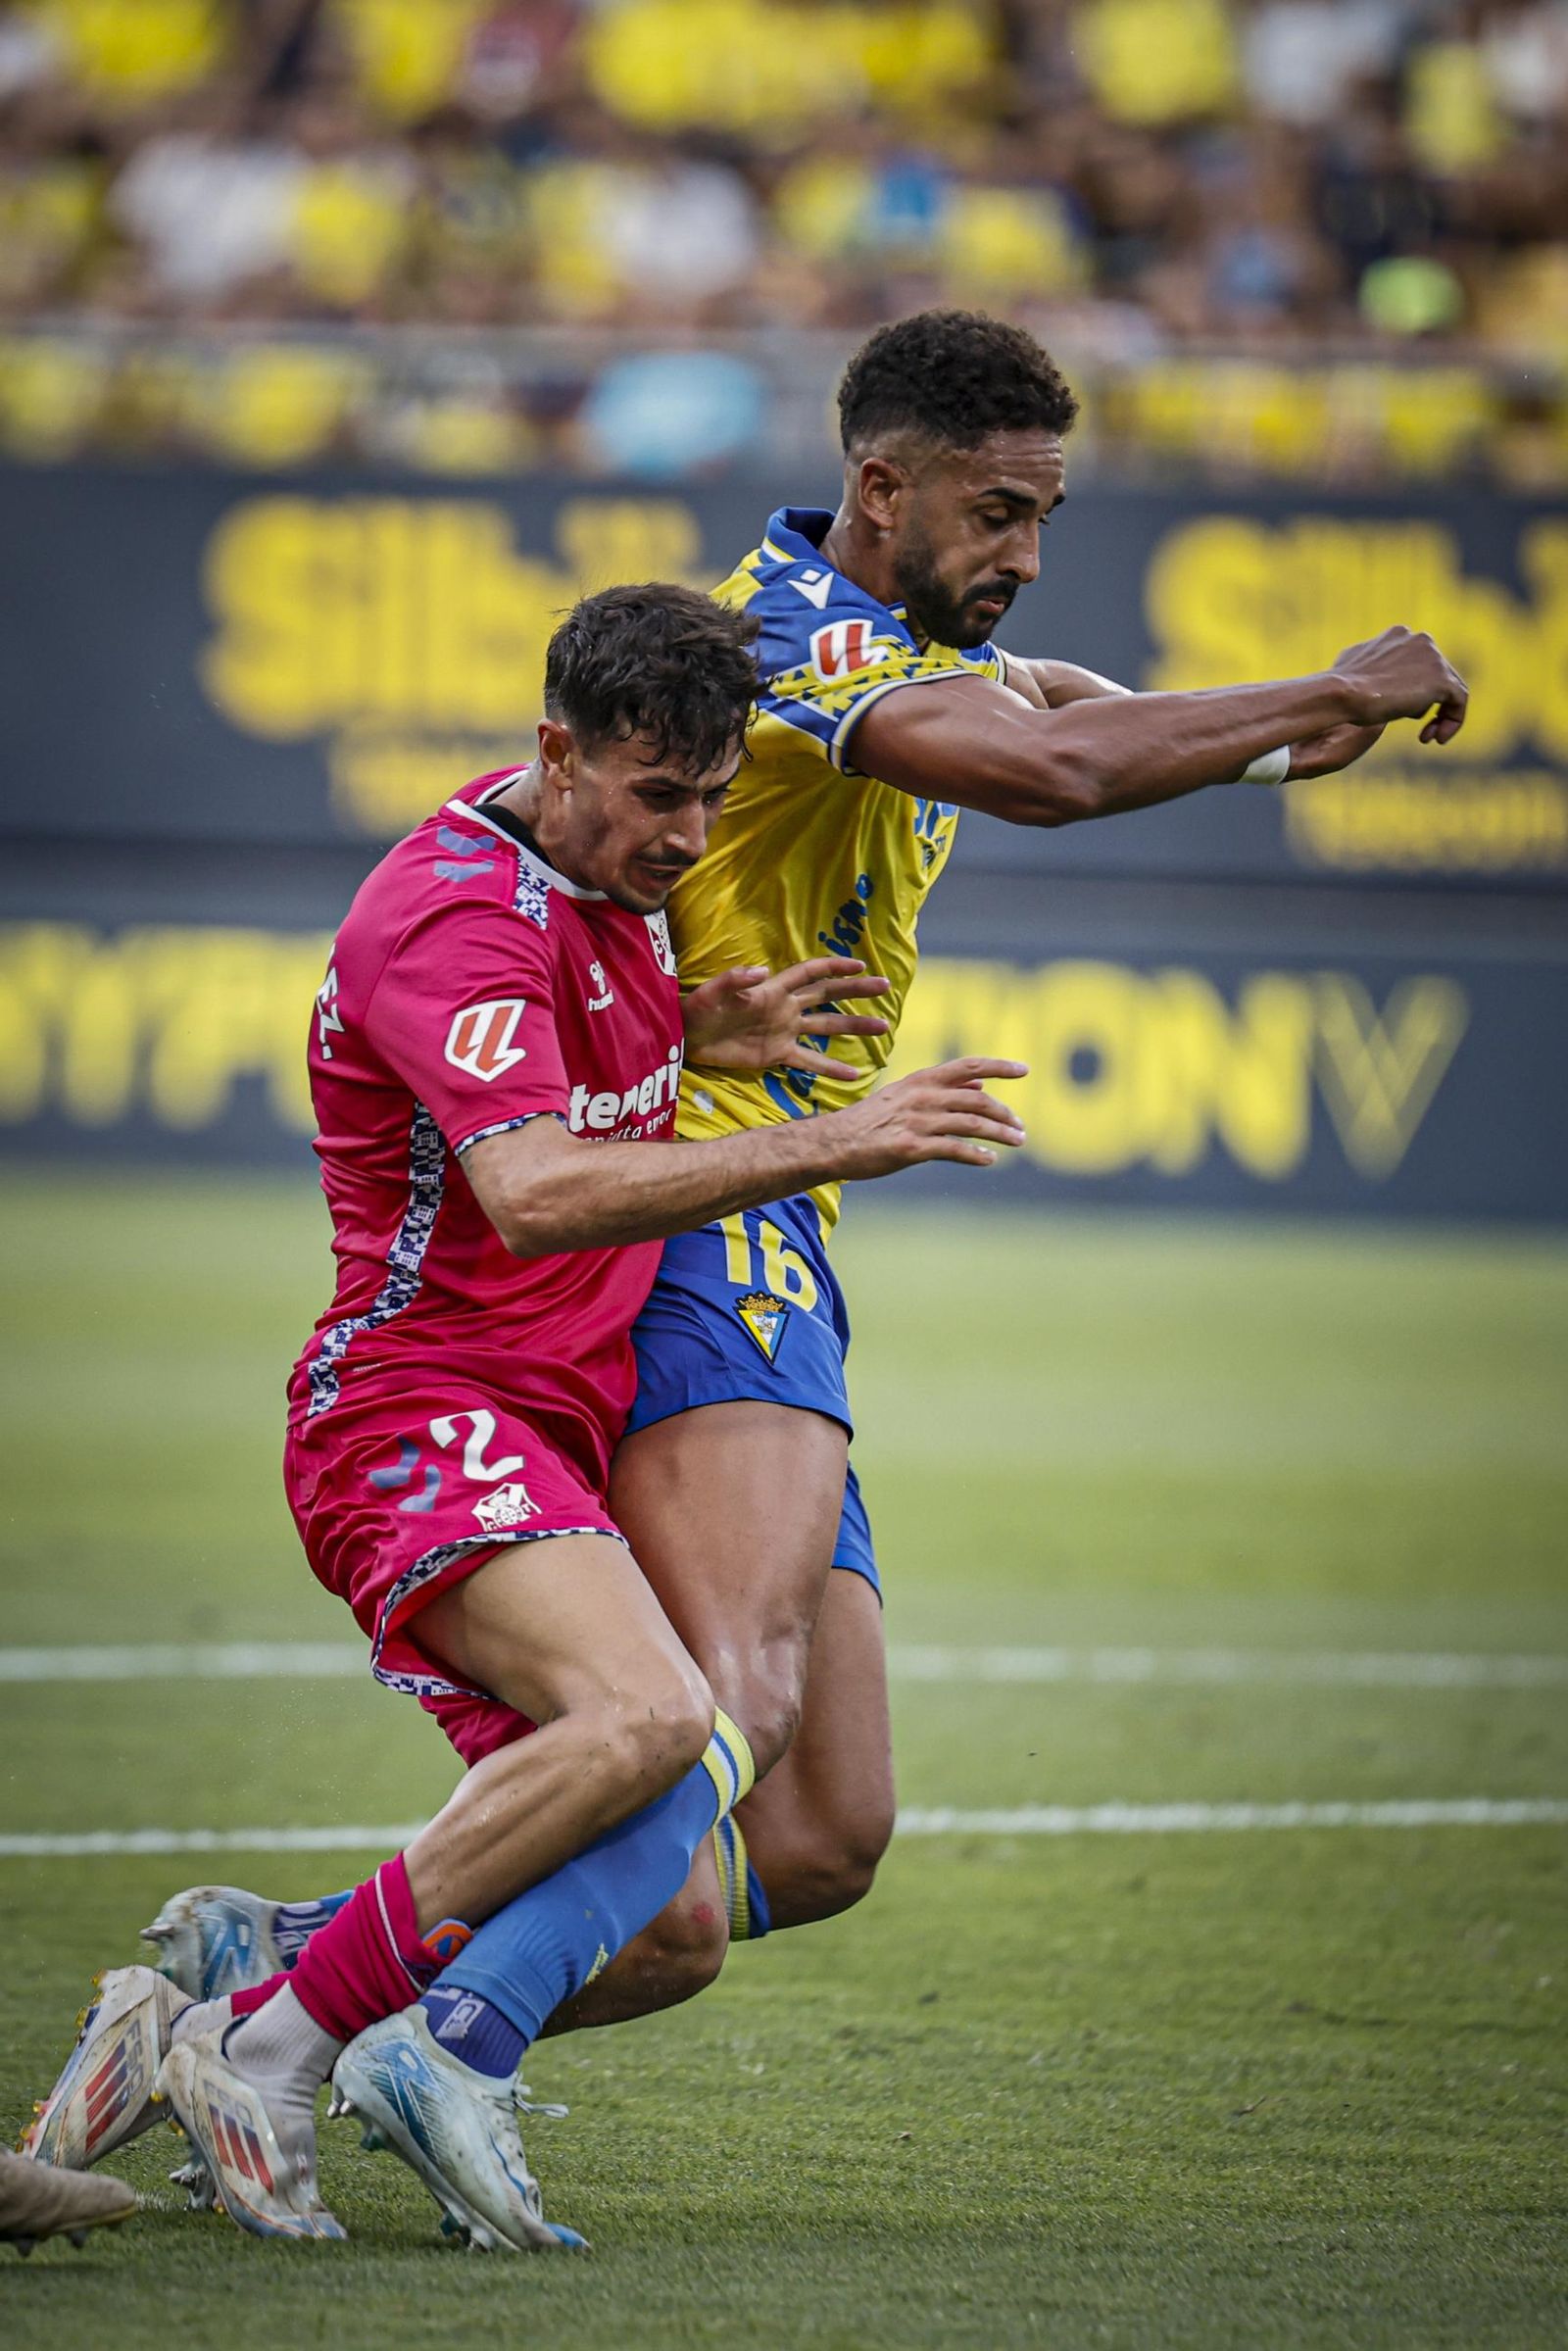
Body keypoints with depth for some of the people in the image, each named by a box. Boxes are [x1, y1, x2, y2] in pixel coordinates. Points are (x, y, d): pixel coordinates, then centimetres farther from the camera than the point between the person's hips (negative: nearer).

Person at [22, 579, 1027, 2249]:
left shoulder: (605, 881, 12)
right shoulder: (456, 913, -18)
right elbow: (532, 1192, -33)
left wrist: (702, 1030, 11)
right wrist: (826, 1146, -38)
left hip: (553, 1449, 10)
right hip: (422, 1413, -10)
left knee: (662, 1925, -5)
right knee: (646, 1720, -35)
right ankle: (263, 2059, -25)